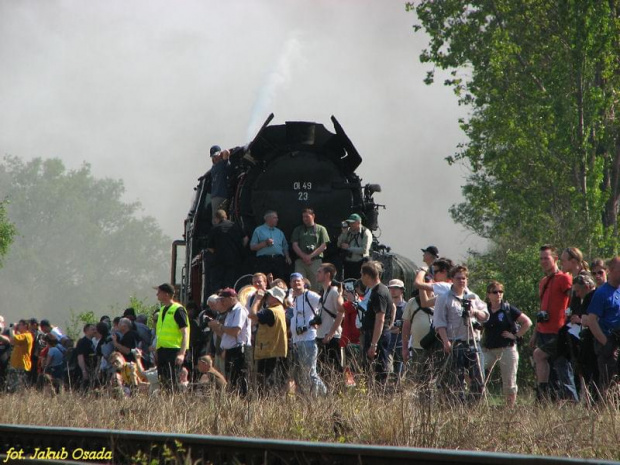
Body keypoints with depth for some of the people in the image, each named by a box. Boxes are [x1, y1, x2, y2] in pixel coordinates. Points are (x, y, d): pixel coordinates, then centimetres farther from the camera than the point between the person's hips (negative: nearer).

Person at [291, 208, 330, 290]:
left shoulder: (320, 229, 11)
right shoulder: (298, 230, 17)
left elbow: (323, 246, 2)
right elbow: (295, 245, 8)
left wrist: (310, 256, -8)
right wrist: (304, 256, -7)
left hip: (315, 261, -2)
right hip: (300, 261, 2)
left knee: (315, 286, -6)